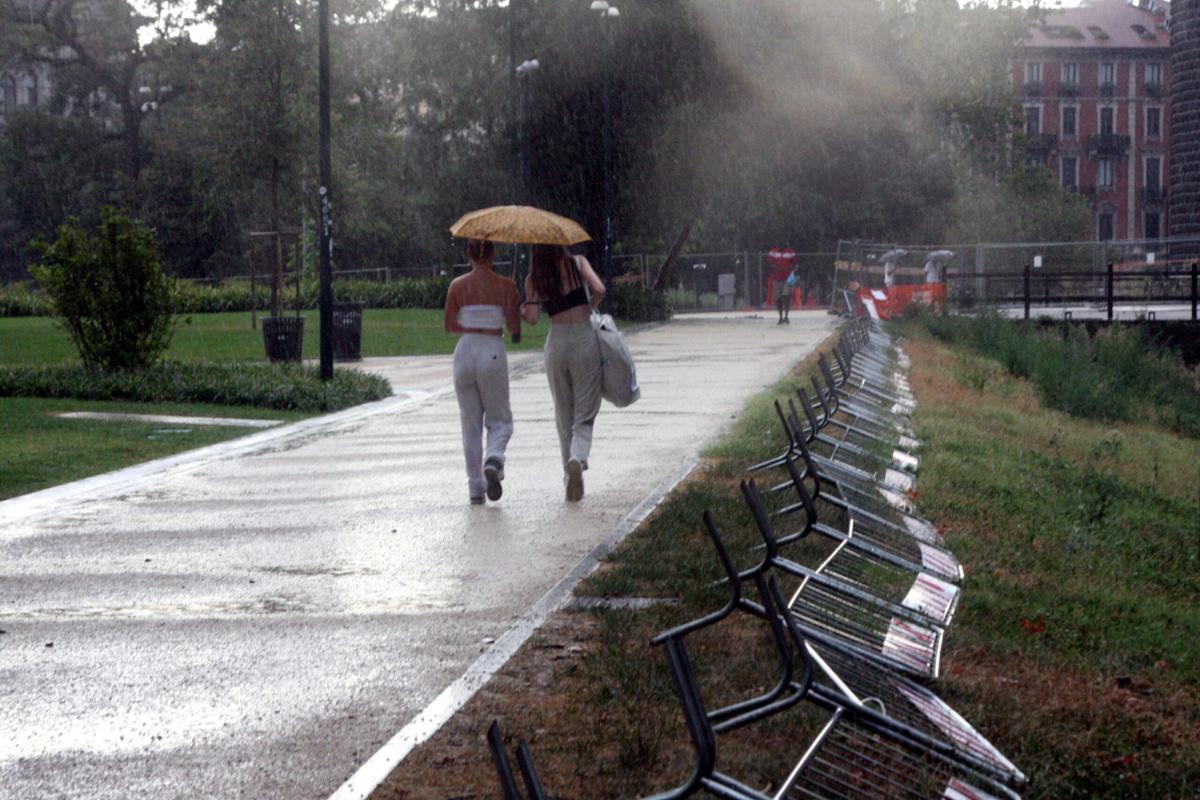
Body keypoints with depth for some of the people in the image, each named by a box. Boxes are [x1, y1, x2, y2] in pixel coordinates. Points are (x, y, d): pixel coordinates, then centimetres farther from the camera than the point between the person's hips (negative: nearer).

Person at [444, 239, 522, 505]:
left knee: (471, 423, 11)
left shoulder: (457, 285, 2)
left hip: (465, 351, 2)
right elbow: (514, 327, -4)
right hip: (493, 351, -2)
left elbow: (449, 325, 7)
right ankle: (493, 460, -21)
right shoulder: (505, 285, -4)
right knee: (500, 420, 10)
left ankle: (476, 488, 10)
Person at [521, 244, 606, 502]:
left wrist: (523, 309, 19)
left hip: (556, 343, 2)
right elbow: (599, 290, -14)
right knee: (584, 414, 0)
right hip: (584, 338, -2)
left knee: (563, 415, 14)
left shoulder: (534, 278, 3)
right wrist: (588, 309, 5)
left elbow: (532, 318, -3)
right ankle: (577, 458, -27)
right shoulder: (577, 263, 0)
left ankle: (570, 475, 14)